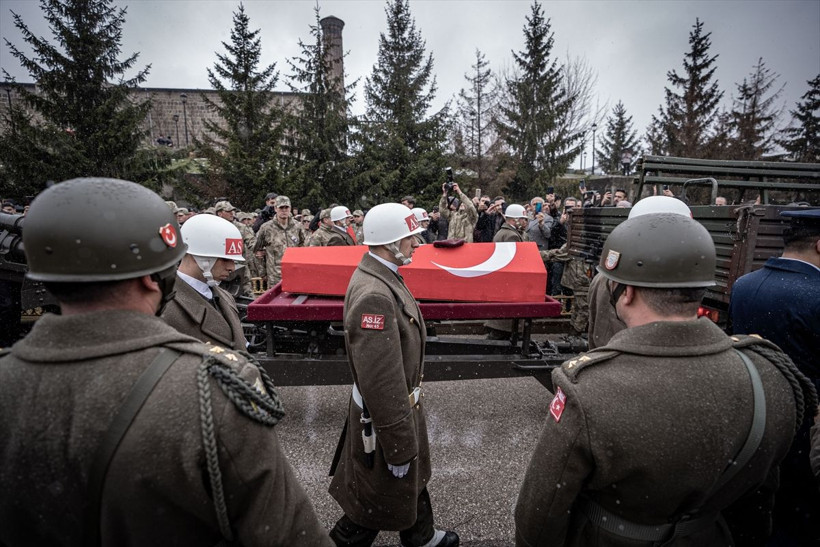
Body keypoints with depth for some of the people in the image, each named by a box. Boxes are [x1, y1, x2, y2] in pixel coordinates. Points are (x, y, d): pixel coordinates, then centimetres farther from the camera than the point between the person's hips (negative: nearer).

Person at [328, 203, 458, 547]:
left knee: (413, 476, 30)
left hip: (402, 403, 10)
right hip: (386, 414, -10)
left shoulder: (381, 276, 0)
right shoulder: (374, 296, -33)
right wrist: (397, 447, -21)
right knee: (380, 498, 14)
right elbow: (381, 383, -31)